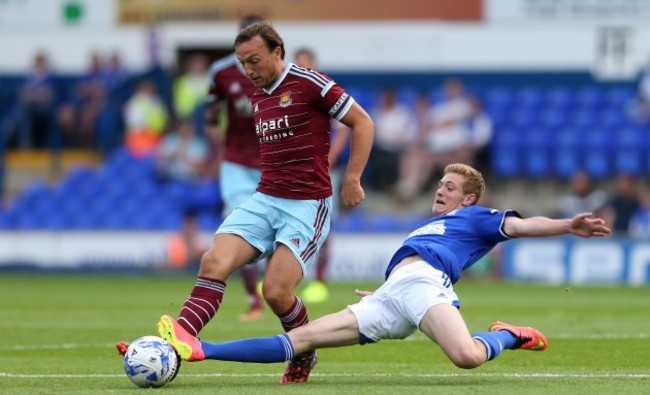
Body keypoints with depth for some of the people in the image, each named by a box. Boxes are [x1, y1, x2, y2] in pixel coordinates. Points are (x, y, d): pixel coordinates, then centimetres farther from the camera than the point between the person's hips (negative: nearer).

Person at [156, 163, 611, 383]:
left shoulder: (475, 218, 17)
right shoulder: (426, 227, 40)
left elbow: (519, 225, 1)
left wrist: (568, 225, -17)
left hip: (423, 282, -7)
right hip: (387, 299, 7)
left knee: (467, 356, -40)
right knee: (300, 338, -2)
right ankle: (196, 349, -10)